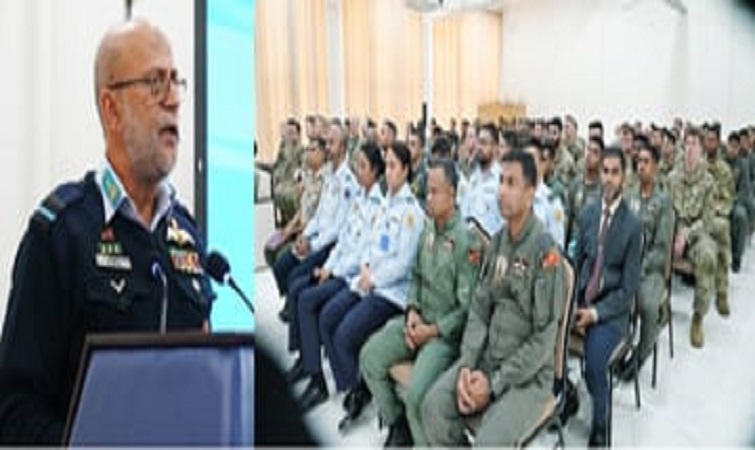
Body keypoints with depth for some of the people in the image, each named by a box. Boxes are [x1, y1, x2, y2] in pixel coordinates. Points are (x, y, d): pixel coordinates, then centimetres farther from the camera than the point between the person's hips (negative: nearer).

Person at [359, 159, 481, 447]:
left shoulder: (466, 241, -18)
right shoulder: (427, 231, 7)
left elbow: (468, 308, -16)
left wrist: (433, 331, -16)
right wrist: (412, 310, 0)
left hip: (447, 332, -8)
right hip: (418, 320, 8)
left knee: (416, 394, -25)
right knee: (369, 357, -4)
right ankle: (398, 426, 14)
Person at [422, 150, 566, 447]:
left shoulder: (545, 251, -16)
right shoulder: (497, 241, 6)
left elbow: (543, 338, -16)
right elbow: (479, 307, 7)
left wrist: (495, 384, -17)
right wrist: (467, 365, -7)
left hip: (528, 374, -6)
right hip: (484, 359, 6)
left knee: (489, 442, -26)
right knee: (434, 406, -14)